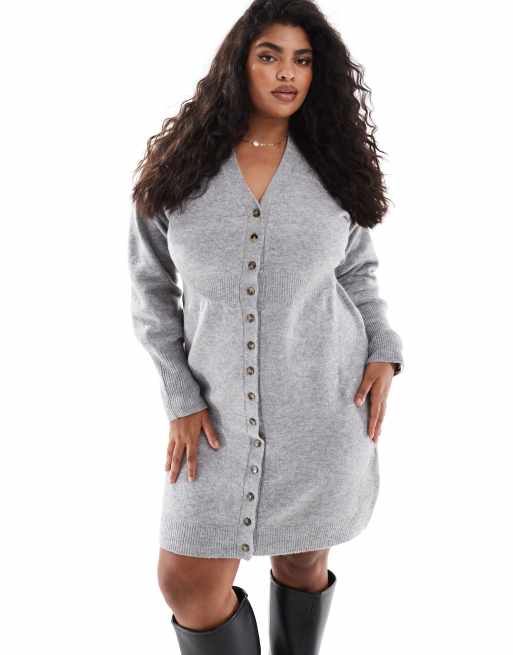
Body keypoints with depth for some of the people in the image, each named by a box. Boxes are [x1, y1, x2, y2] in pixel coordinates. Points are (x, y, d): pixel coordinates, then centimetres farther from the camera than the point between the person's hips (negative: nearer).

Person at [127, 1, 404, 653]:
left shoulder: (330, 165, 1)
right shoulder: (178, 165, -3)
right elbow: (153, 288, 2)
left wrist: (382, 352, -3)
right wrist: (181, 400, -5)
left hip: (326, 402, 1)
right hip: (221, 410, 0)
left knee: (303, 559, 15)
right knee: (189, 582, 0)